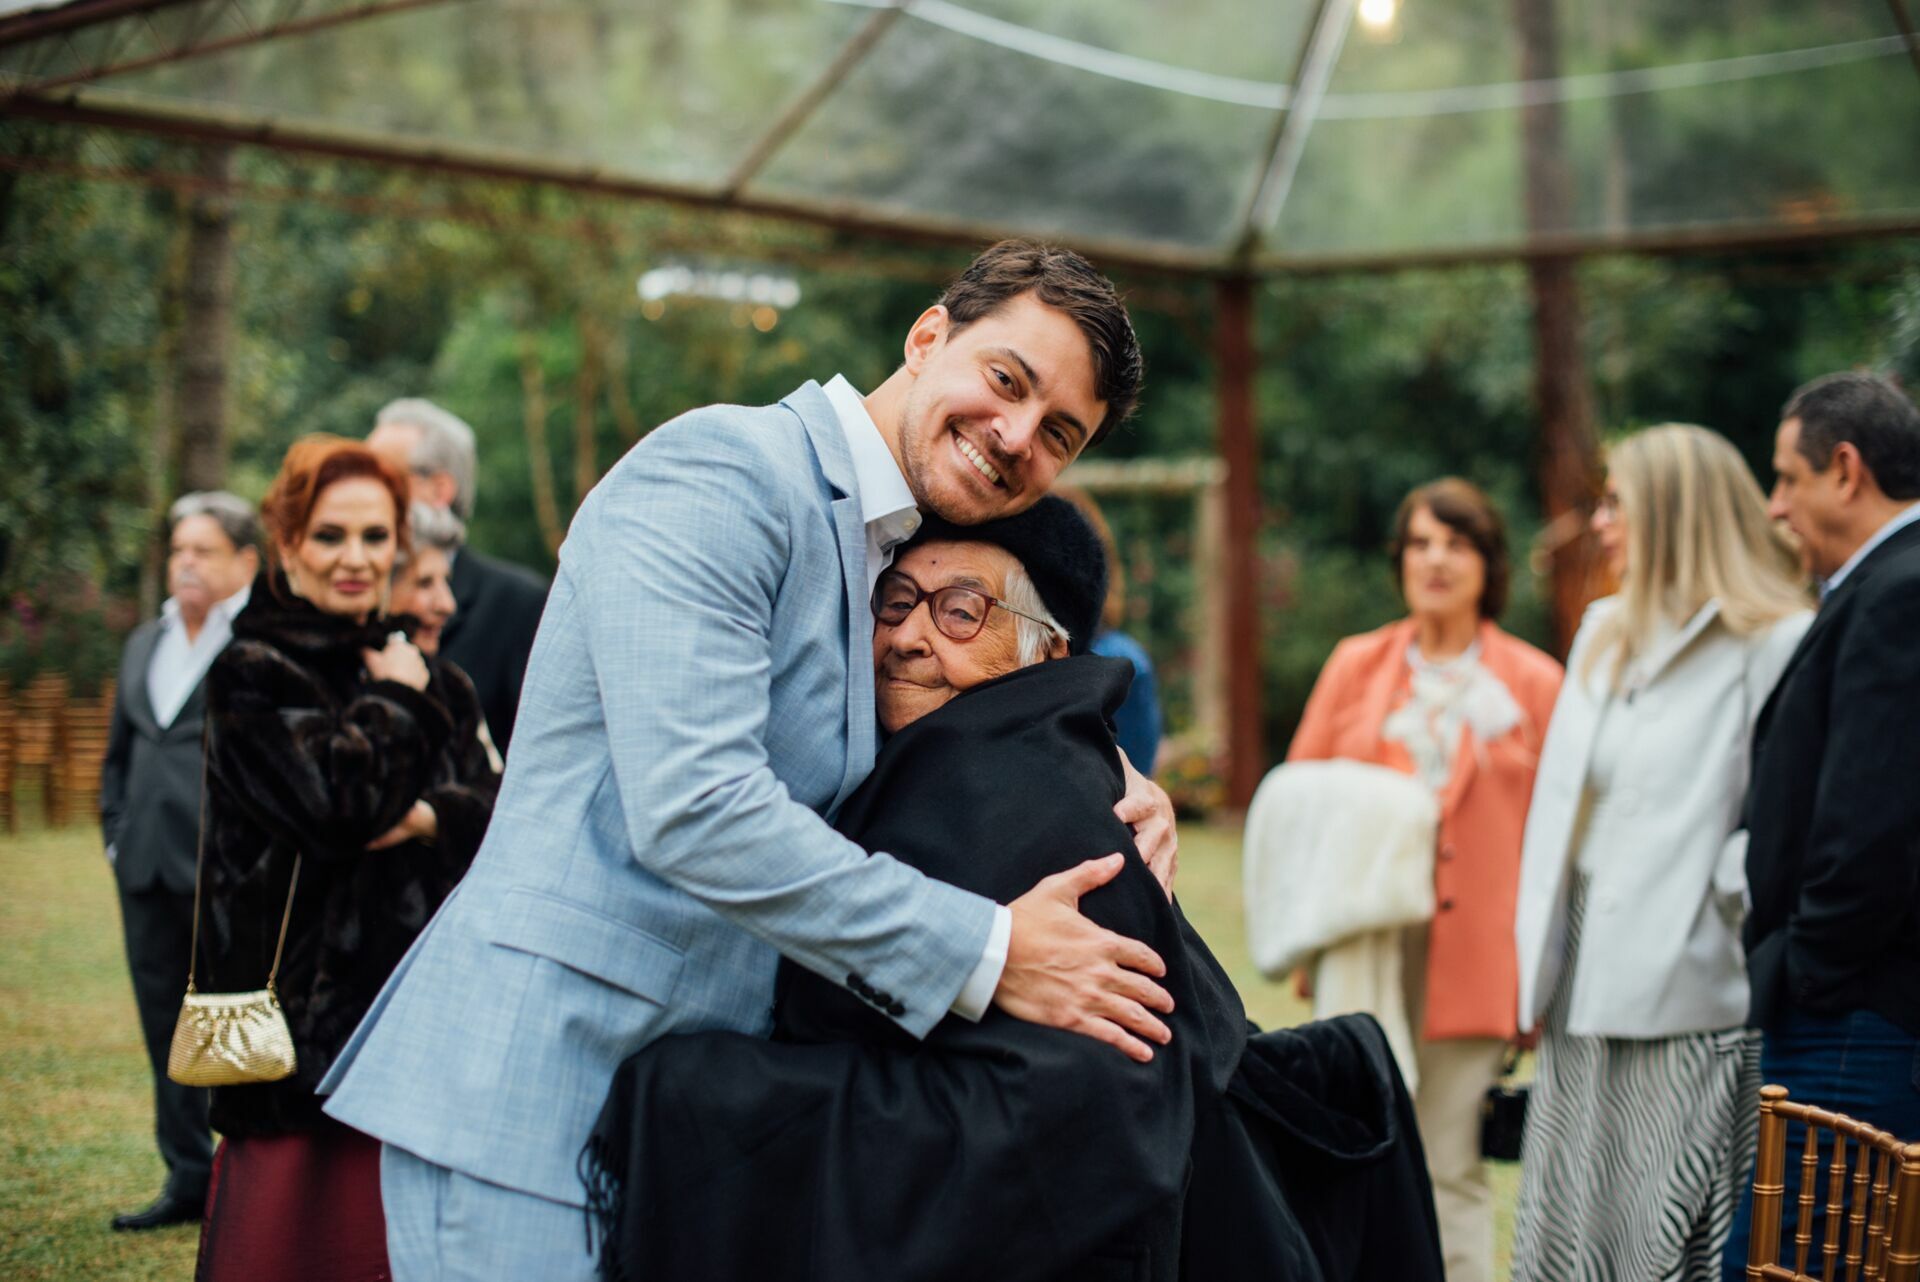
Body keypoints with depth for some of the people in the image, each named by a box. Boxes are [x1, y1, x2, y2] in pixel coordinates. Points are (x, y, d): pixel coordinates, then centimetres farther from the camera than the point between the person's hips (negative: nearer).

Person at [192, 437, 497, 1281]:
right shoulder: (253, 674, -3)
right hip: (307, 1010, -5)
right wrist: (395, 701, -2)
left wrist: (426, 818, -12)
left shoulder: (432, 682, 17)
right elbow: (341, 799, -16)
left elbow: (493, 810, 8)